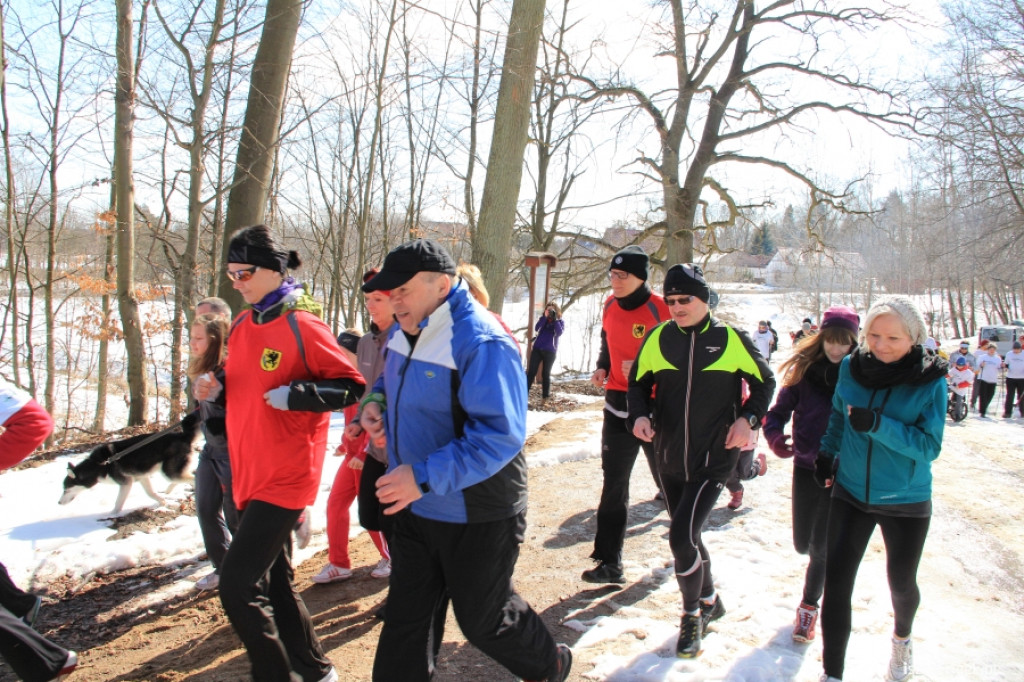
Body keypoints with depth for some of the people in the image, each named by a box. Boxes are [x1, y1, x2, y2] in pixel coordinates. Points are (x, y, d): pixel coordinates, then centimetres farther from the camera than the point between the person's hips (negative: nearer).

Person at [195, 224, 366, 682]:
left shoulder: (302, 325, -15)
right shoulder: (241, 325, 9)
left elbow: (352, 386, -14)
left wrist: (295, 394, -25)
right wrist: (215, 389, 1)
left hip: (285, 476, -9)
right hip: (249, 473, 9)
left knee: (238, 586, -10)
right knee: (273, 581, 17)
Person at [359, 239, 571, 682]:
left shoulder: (480, 343, -25)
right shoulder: (406, 332, 3)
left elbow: (501, 434, -31)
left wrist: (424, 476, -34)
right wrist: (376, 401, -1)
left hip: (475, 517, -7)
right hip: (414, 507, 7)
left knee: (483, 619, 14)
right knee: (406, 617, 16)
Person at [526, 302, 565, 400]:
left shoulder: (560, 321, 4)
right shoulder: (543, 319, 10)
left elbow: (559, 333, -14)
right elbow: (536, 328, -7)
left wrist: (555, 319, -15)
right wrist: (545, 317, -14)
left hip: (550, 351, -2)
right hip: (537, 348, 2)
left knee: (546, 373, 4)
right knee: (531, 371, -5)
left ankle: (546, 394, 13)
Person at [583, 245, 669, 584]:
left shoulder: (660, 310, -17)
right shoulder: (611, 305, 3)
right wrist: (602, 369, 2)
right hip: (618, 404, 5)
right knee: (613, 484, 3)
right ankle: (609, 562, 9)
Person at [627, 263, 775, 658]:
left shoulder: (731, 339, -6)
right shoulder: (658, 338, -1)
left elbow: (764, 382, 6)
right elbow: (639, 382, 9)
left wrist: (748, 418, -9)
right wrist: (640, 415, -10)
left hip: (714, 459, -4)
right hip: (669, 459, 4)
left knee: (681, 536, -14)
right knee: (686, 537, 17)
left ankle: (692, 615, 12)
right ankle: (710, 601, 43)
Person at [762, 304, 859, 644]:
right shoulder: (804, 370, -4)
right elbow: (780, 409, -1)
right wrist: (774, 436, -22)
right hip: (806, 466, 2)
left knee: (821, 547, -2)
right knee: (803, 544, 11)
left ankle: (809, 606, 22)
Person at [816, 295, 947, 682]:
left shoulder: (931, 381, -15)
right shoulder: (851, 367, -6)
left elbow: (930, 446, -19)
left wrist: (877, 425, -31)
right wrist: (826, 453, 16)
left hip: (906, 501, -2)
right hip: (851, 493, 2)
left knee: (901, 581, 15)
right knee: (836, 579, -4)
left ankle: (902, 638, 49)